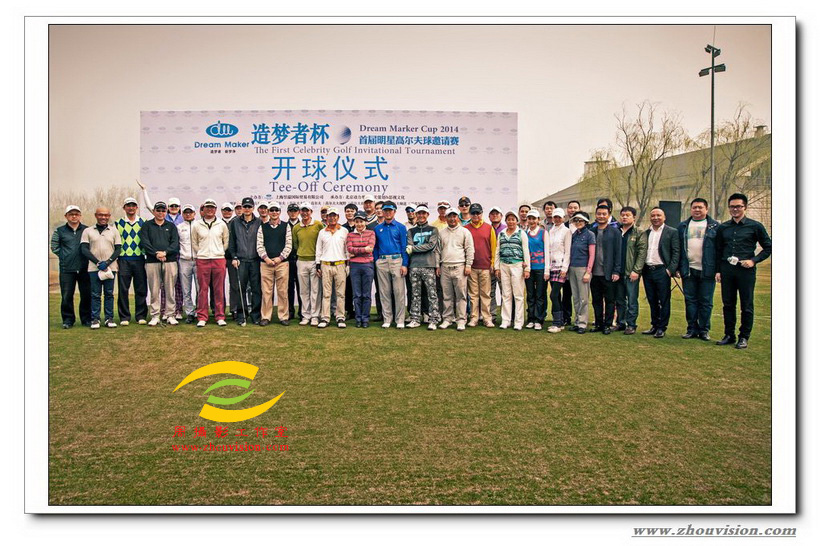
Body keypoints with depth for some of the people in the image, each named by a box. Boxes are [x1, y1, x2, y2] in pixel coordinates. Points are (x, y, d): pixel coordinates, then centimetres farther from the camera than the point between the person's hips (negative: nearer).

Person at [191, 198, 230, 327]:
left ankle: (220, 316, 10)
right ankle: (202, 317, 8)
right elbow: (194, 243, 13)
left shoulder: (222, 224, 6)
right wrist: (201, 253, 8)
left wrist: (220, 252, 10)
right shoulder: (196, 225, 5)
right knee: (203, 289, 1)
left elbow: (226, 241, 15)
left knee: (219, 289, 3)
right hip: (202, 260, 0)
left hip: (219, 260, 0)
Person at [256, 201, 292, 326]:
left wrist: (280, 257, -7)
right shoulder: (262, 227, 11)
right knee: (266, 291, 2)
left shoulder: (286, 226, 8)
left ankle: (284, 317, 7)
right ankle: (266, 317, 8)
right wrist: (266, 258, -8)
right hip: (266, 263, 1)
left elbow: (289, 244, 2)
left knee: (282, 291, 1)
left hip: (282, 262, -1)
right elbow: (259, 245, 5)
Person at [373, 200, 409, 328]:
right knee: (384, 292, 6)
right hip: (382, 262, 3)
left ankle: (400, 320, 2)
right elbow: (375, 247, 16)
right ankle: (387, 319, 14)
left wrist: (404, 264, -8)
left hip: (396, 260, -3)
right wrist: (376, 262, 6)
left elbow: (404, 247, 0)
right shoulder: (378, 228, 14)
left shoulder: (400, 227, 5)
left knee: (399, 291, -5)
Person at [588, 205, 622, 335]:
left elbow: (618, 253, -4)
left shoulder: (615, 232, -1)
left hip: (608, 274, -3)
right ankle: (598, 323, 21)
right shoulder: (591, 231, 8)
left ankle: (608, 325, 13)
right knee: (596, 300, 10)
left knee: (609, 300, 4)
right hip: (594, 273, 3)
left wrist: (616, 271, -10)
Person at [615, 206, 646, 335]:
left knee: (632, 300, 0)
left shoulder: (639, 234, 0)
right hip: (618, 272, 4)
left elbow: (642, 253, -7)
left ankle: (631, 325, 7)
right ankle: (621, 323, 20)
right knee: (619, 300, 11)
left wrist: (636, 270, -15)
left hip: (631, 273, -4)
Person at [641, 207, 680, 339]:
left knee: (664, 301, 1)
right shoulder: (645, 233, 14)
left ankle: (662, 328, 8)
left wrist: (671, 269, -13)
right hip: (647, 271, 5)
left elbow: (676, 252, -5)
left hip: (662, 271, -5)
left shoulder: (672, 232, 0)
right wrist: (640, 269, 4)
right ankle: (654, 326, 21)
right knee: (652, 301, 11)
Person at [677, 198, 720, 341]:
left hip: (707, 271, -2)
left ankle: (704, 330, 11)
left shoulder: (715, 226, 3)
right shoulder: (683, 226, 12)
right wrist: (678, 268, 5)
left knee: (705, 302, 2)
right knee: (690, 301, 6)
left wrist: (719, 269, -7)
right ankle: (692, 329, 14)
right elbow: (678, 248, 11)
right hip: (688, 270, 2)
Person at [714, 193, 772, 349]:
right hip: (726, 270, 3)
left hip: (746, 270, -3)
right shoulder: (723, 228, 10)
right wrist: (718, 270, 10)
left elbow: (768, 247, 5)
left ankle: (744, 337, 11)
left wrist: (753, 260, -8)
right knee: (728, 304, 8)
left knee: (747, 305, 2)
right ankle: (729, 335, 17)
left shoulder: (755, 226, 1)